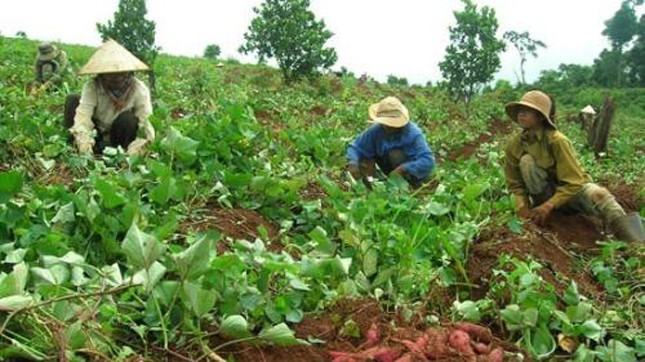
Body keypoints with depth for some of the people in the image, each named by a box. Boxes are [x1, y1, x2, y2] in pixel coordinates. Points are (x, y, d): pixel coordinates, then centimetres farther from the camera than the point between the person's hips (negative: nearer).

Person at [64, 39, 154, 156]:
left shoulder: (139, 89, -21)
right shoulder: (92, 87, -22)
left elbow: (146, 120, -26)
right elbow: (83, 115, -33)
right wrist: (84, 141, -53)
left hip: (120, 136, -1)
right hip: (95, 134, 1)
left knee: (128, 119, -32)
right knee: (72, 100, -17)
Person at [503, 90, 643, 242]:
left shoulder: (556, 140, -24)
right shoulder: (514, 145, -13)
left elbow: (573, 183, -25)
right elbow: (515, 183, -4)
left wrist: (548, 205, -36)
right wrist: (522, 206, -23)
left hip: (572, 189, -3)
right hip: (546, 192, 3)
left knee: (599, 195, -37)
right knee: (526, 161, -25)